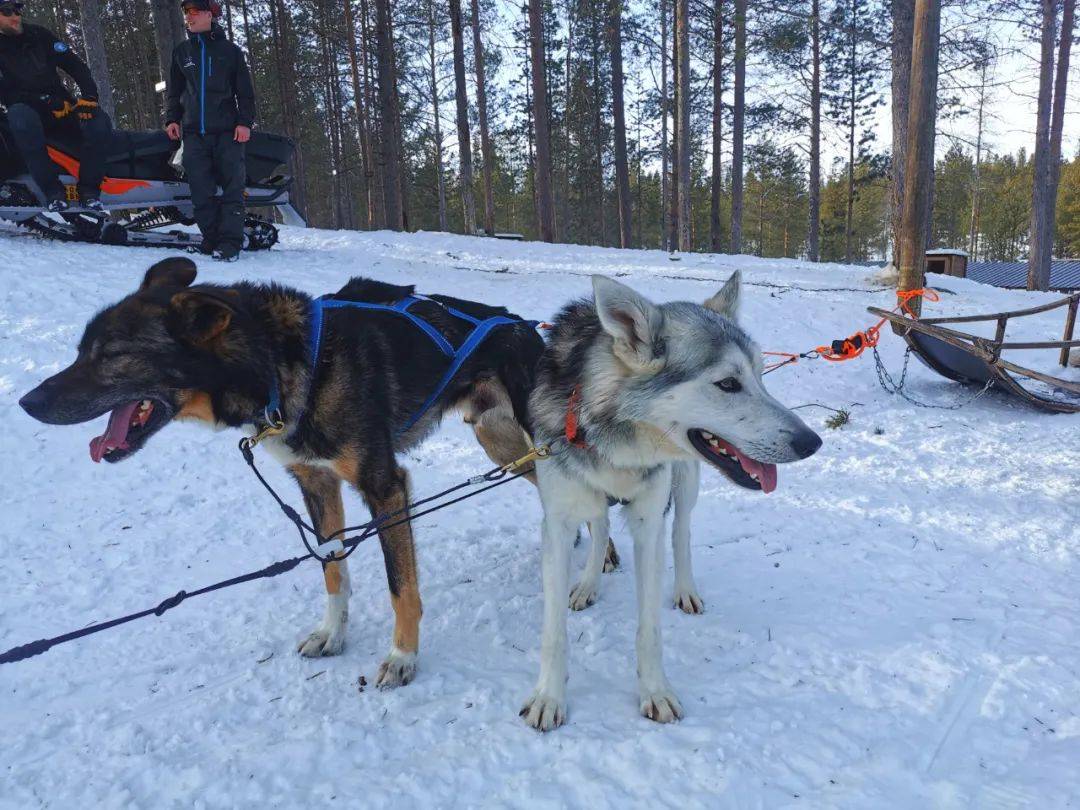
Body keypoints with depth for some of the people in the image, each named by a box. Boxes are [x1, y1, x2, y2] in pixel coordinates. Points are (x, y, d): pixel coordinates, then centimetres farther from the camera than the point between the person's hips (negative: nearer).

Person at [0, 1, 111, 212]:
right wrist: (48, 102, -19)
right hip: (26, 108, -2)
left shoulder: (39, 35, 8)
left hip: (61, 103, 3)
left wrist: (88, 96, -12)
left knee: (100, 122, -28)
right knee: (19, 116, -39)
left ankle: (89, 190, -26)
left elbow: (75, 65, 6)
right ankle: (53, 191, -37)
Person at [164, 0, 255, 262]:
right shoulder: (181, 52, 18)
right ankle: (211, 237, 0)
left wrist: (245, 121, -6)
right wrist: (172, 119, 8)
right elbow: (174, 90, 21)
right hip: (194, 132, 3)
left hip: (228, 131, -3)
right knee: (201, 191, -4)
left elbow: (245, 91, 6)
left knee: (232, 187, -10)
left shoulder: (230, 51, 10)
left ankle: (230, 241, -11)